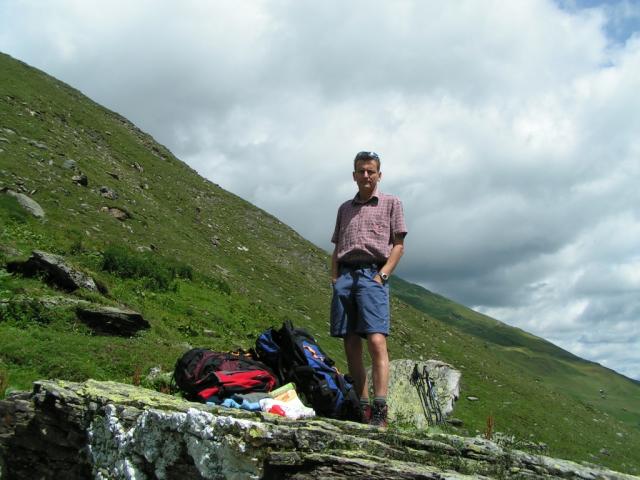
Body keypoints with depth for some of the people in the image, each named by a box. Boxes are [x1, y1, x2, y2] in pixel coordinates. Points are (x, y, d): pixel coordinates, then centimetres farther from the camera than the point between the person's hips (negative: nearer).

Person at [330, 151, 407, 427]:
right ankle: (361, 407, 5)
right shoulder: (345, 208, 25)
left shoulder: (391, 203, 14)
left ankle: (379, 412, -20)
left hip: (372, 274, -4)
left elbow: (398, 245, 6)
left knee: (376, 341, -17)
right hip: (345, 275, 5)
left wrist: (383, 274, -8)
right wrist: (334, 277, 7)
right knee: (351, 344, 1)